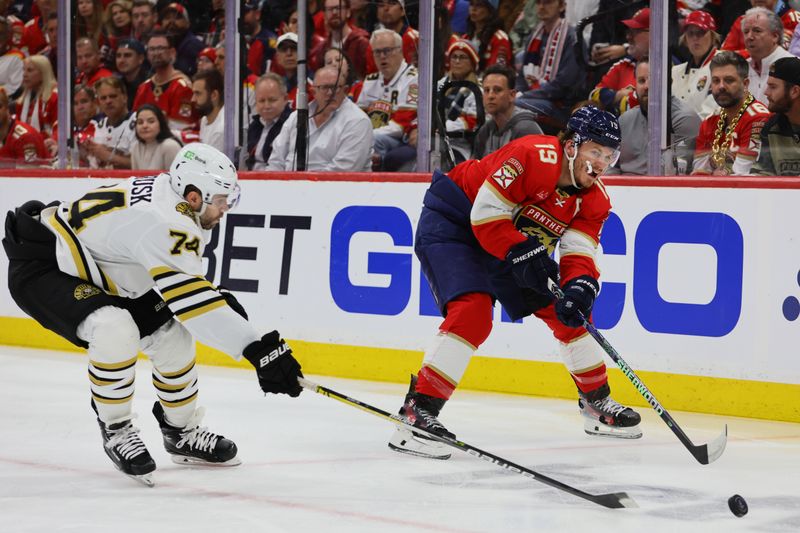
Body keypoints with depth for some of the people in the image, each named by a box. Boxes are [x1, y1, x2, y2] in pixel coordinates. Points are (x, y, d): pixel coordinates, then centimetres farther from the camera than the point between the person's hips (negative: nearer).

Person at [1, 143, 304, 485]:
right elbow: (192, 299, -38)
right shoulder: (164, 223, -33)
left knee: (172, 335, 4)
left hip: (97, 267, 10)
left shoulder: (169, 194, -4)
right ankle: (115, 429, -10)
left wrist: (220, 300, 4)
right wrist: (257, 347, -41)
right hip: (42, 266, -10)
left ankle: (182, 433, 23)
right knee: (115, 330, -33)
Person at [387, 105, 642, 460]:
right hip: (452, 222, -8)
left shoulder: (594, 198, -6)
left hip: (517, 239, 8)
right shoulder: (534, 157, -29)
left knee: (567, 309, 7)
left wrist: (580, 285, -32)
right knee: (473, 312, -28)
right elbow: (486, 212, -29)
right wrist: (522, 252, -36)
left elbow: (580, 252, -12)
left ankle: (597, 404, 25)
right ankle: (417, 411, -29)